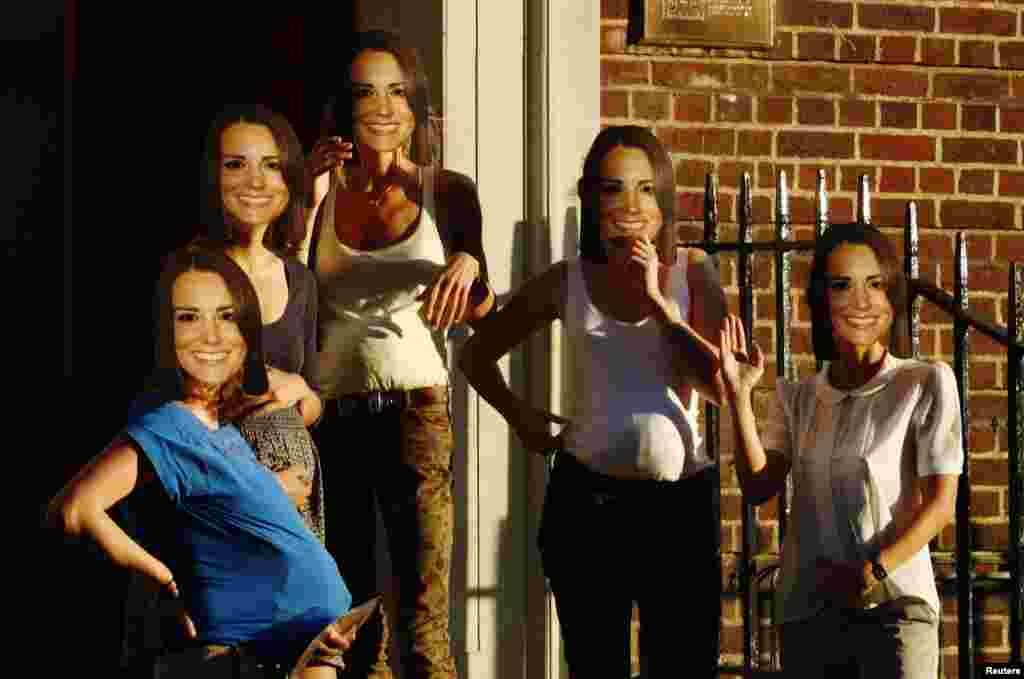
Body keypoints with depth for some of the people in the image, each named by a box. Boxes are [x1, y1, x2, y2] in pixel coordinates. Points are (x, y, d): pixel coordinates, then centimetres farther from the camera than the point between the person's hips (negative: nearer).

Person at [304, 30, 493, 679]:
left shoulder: (448, 192, 3)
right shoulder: (322, 189, 6)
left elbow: (481, 314, 7)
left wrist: (468, 267, -14)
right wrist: (311, 202, -6)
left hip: (414, 405, -2)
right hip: (333, 409, 2)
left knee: (424, 617, -10)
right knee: (350, 606, 14)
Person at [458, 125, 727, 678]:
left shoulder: (692, 273, 3)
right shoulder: (568, 282, 4)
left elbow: (721, 384, -8)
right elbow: (476, 353, 17)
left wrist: (656, 300, -12)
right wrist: (521, 418, 5)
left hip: (681, 501, -1)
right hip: (586, 498, 1)